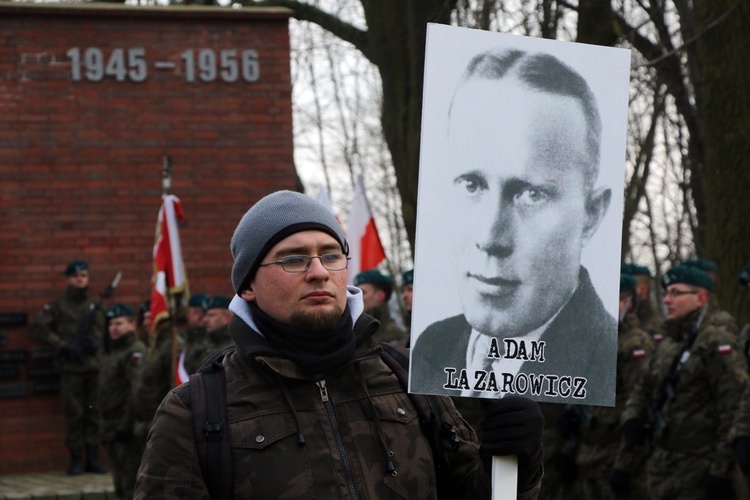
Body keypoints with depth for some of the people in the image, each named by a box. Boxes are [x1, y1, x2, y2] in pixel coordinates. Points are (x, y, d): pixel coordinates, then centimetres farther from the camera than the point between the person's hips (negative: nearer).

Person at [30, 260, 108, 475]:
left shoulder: (96, 304, 11)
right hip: (70, 367, -3)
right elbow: (38, 328, -3)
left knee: (94, 413, 4)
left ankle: (93, 458, 10)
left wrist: (96, 343, -5)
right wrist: (63, 346, -10)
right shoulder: (58, 305, 2)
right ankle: (76, 459, 3)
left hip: (94, 365, 3)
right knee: (74, 414, -2)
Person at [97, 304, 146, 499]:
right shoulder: (113, 352, 19)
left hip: (128, 432, -10)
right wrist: (106, 428, 19)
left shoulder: (135, 352, -13)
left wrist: (126, 426, -24)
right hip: (114, 430, 10)